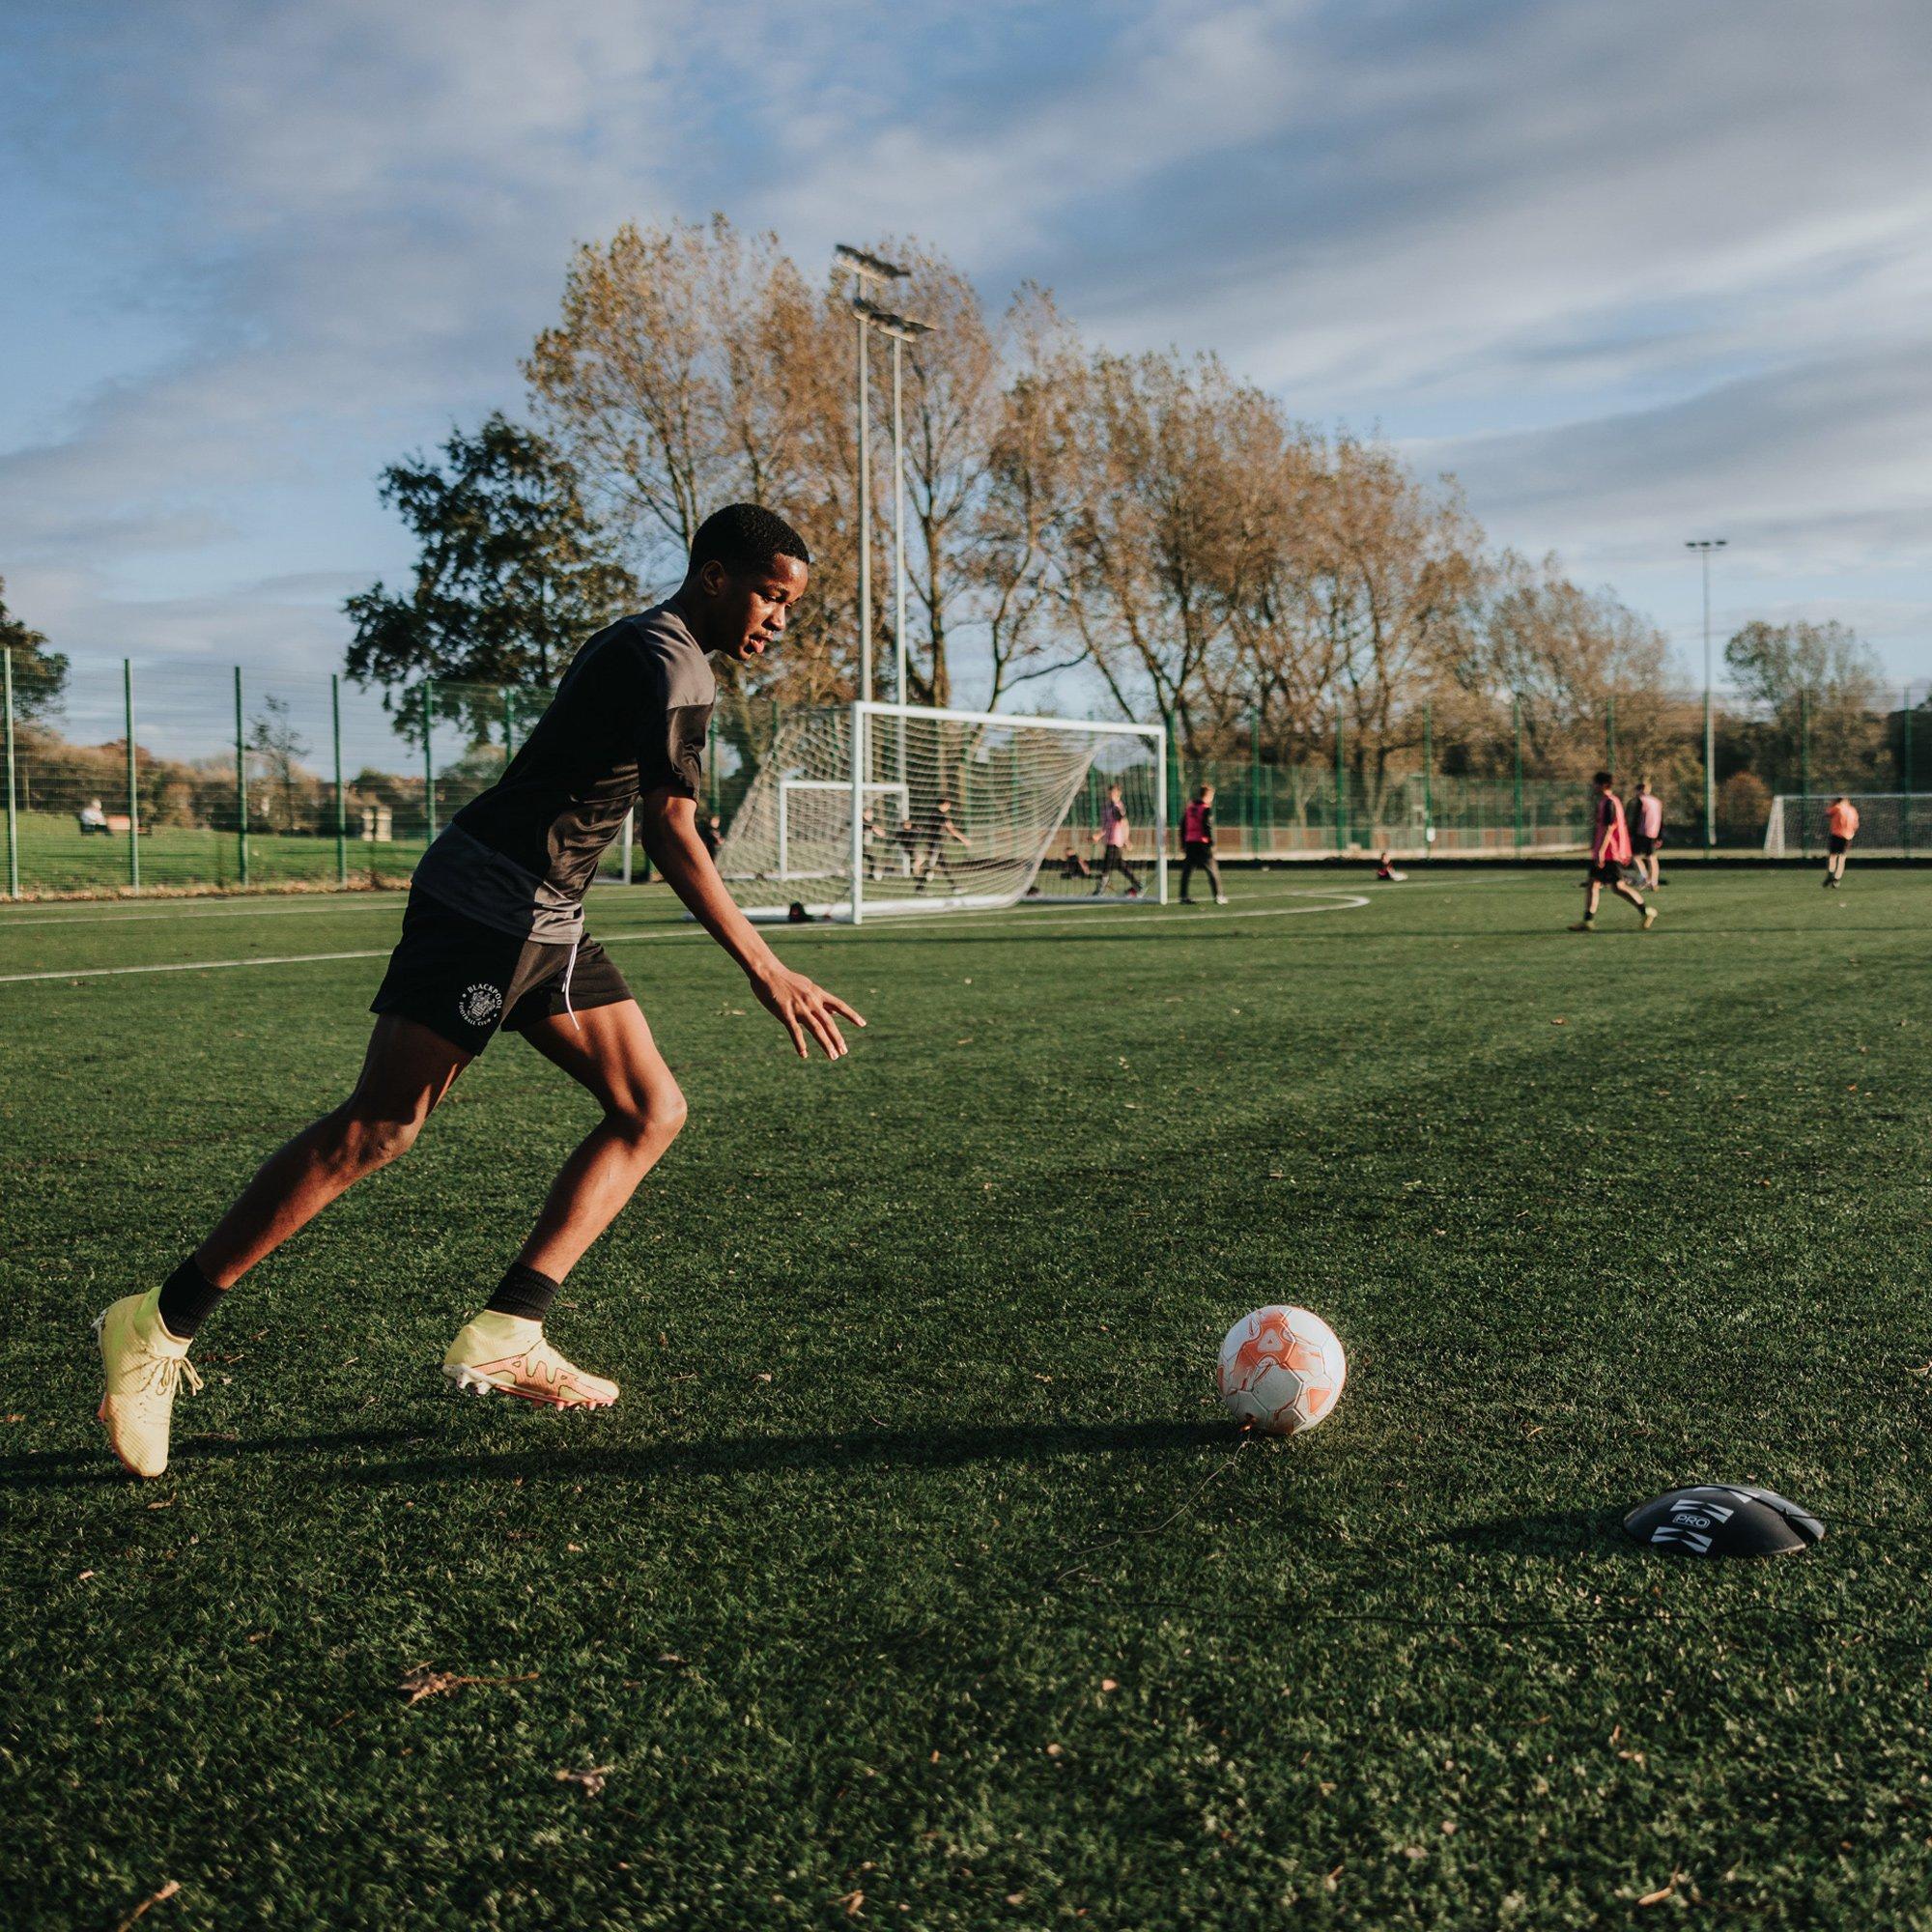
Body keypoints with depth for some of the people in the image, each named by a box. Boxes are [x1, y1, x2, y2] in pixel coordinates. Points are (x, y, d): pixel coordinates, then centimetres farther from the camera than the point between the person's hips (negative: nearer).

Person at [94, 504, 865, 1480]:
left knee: (653, 1113, 3)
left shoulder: (640, 646, 19)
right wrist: (767, 972, -22)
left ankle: (503, 1335, 0)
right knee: (375, 1128, -12)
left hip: (547, 922, 10)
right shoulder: (673, 665, -13)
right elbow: (671, 837, -21)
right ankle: (156, 1327, -4)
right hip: (486, 905, -10)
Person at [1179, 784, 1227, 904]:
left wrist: (1183, 844, 20)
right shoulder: (1206, 809, -8)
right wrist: (1212, 843, -10)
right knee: (1213, 871, 0)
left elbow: (1182, 826, 15)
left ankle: (1183, 897, 4)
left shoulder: (1188, 807, 12)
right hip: (1202, 844, -6)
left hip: (1189, 843, 6)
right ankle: (1218, 896, -3)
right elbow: (1208, 827, -14)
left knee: (1186, 871, 7)